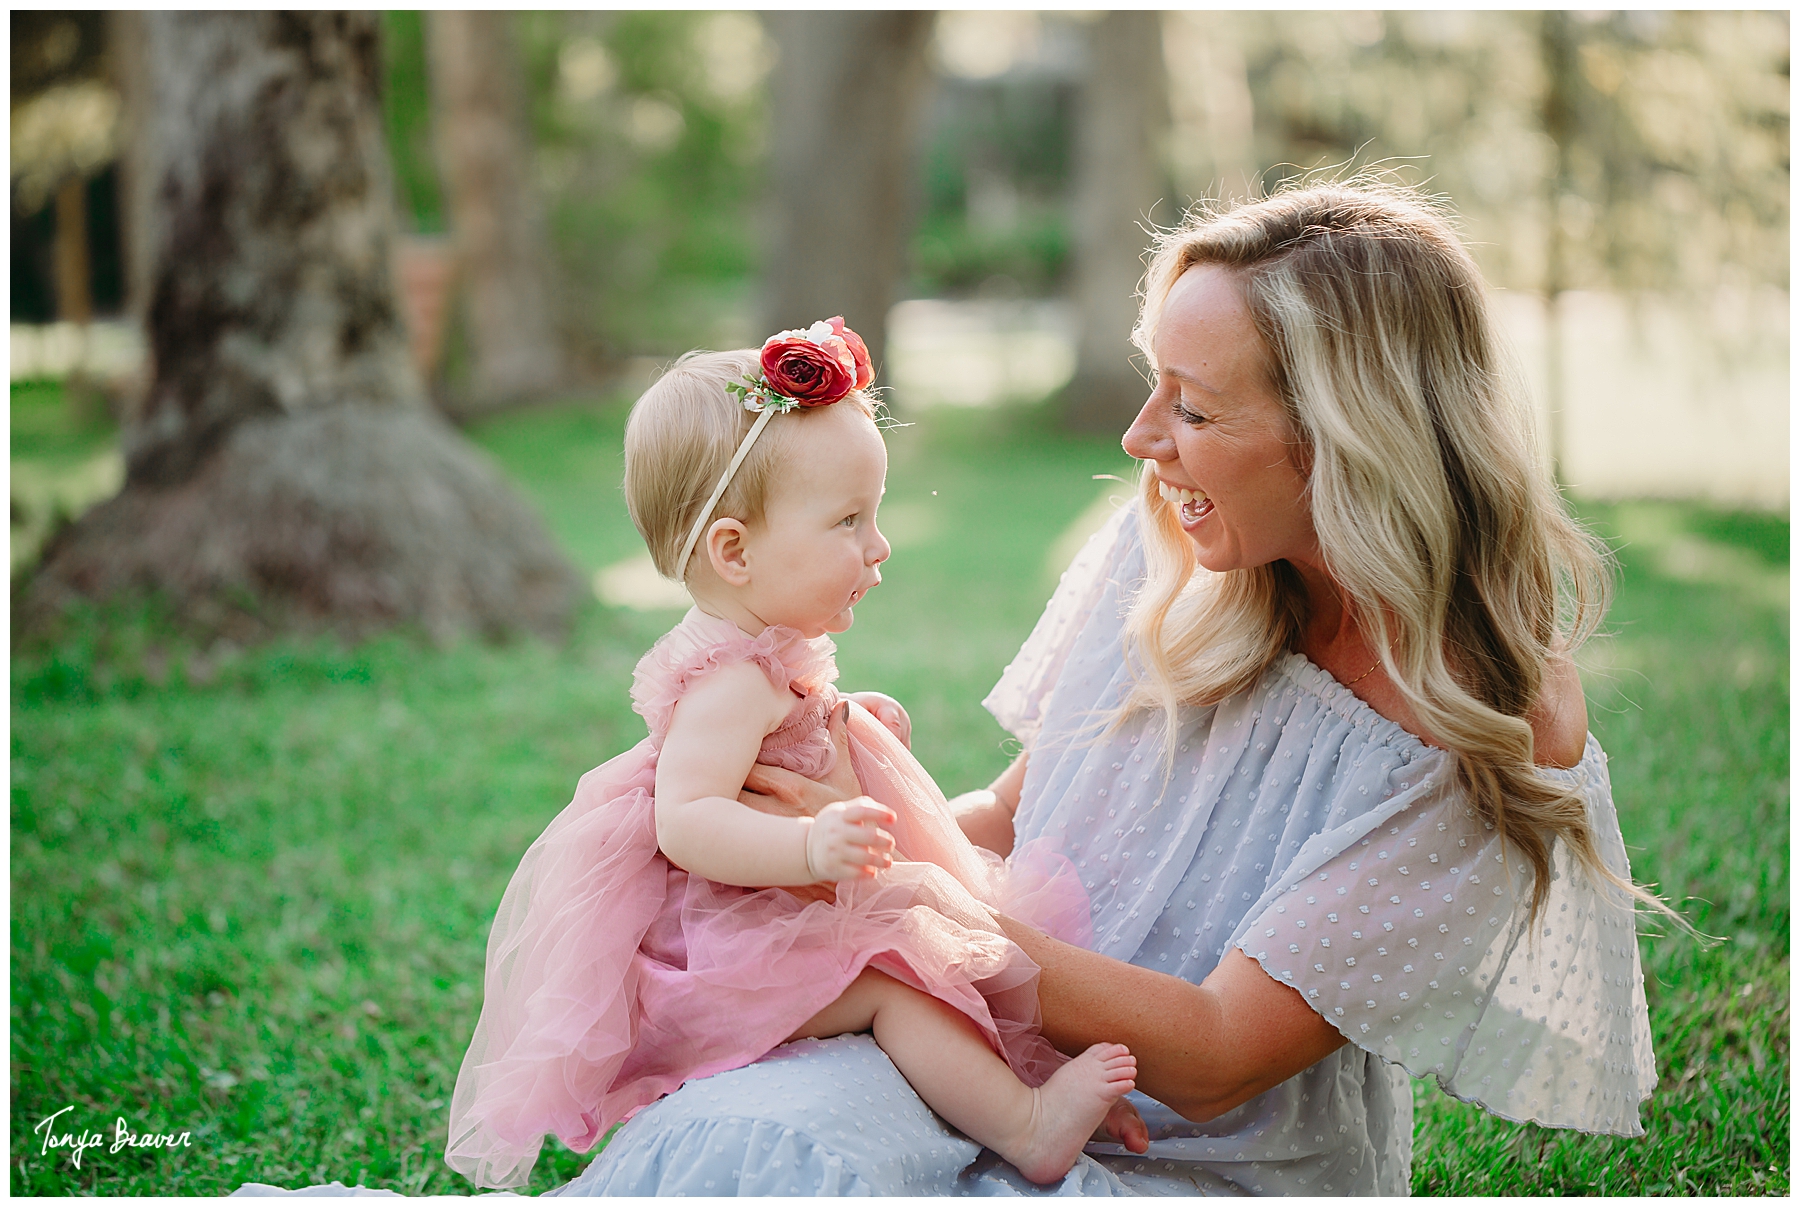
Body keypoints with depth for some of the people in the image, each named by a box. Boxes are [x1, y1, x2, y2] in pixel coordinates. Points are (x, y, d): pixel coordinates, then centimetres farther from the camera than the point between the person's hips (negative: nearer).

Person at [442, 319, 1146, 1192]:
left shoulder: (764, 656, 7)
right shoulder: (733, 684, -27)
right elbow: (687, 823, -39)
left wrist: (843, 722, 17)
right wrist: (811, 847, -51)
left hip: (771, 918, 11)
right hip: (719, 949, -11)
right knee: (891, 978, -25)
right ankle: (1025, 1126, -23)